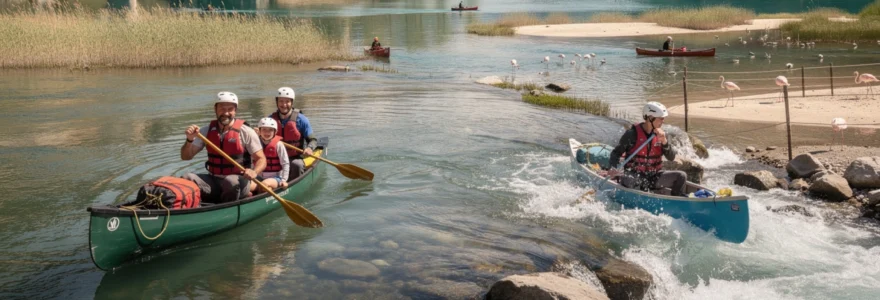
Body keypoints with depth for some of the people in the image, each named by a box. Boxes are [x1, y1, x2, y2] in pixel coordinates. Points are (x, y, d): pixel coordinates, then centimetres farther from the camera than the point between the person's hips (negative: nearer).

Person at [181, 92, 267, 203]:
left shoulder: (246, 132, -4)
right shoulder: (206, 131, 7)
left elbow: (261, 159, -5)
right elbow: (186, 156, 8)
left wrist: (254, 172, -27)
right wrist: (189, 140, -12)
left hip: (237, 183, -3)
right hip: (212, 181, 4)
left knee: (231, 181, -37)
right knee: (187, 179, -21)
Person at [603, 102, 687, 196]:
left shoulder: (661, 134, 5)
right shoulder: (633, 133, -9)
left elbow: (671, 157, 0)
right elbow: (616, 153, -7)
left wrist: (664, 141, -15)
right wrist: (613, 168, -26)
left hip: (654, 177, 5)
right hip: (635, 176, -5)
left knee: (681, 176, -12)